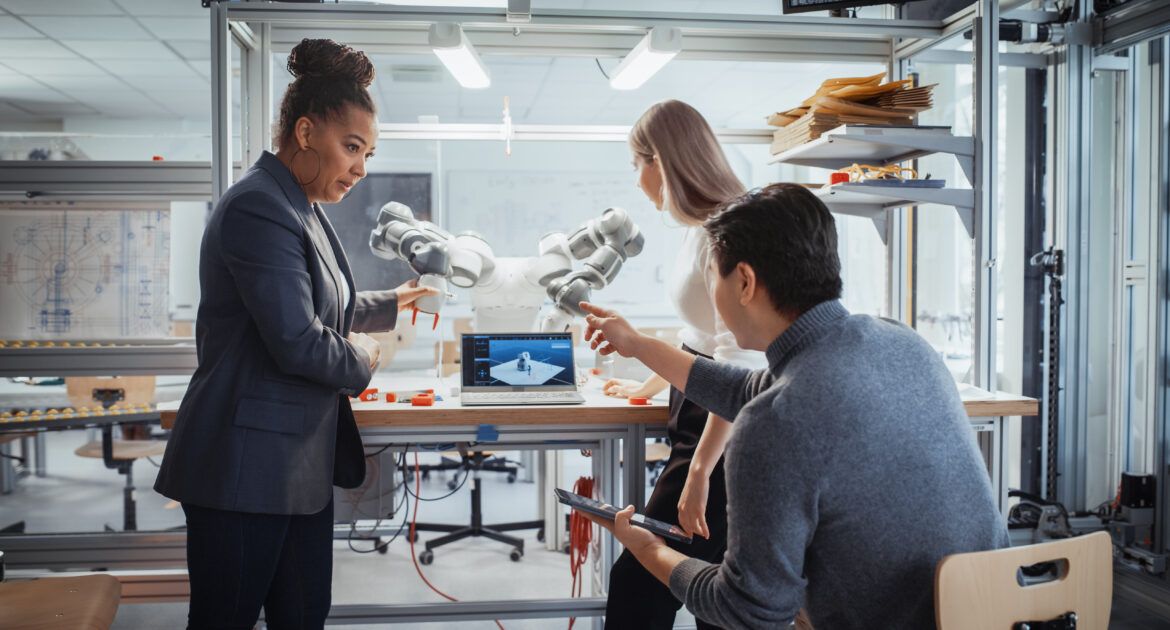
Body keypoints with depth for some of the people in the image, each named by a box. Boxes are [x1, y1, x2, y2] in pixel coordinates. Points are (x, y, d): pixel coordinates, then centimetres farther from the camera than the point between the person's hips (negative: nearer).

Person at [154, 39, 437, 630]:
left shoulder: (302, 207, 14)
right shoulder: (258, 209, -18)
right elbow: (297, 342, -23)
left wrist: (389, 303, 28)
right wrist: (361, 360, -6)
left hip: (301, 463, 10)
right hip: (246, 466, -10)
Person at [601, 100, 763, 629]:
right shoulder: (700, 228, 11)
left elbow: (738, 366, -24)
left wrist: (699, 472, -24)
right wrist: (651, 386, 36)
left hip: (721, 432, -10)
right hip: (697, 412, 10)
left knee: (639, 585, -4)